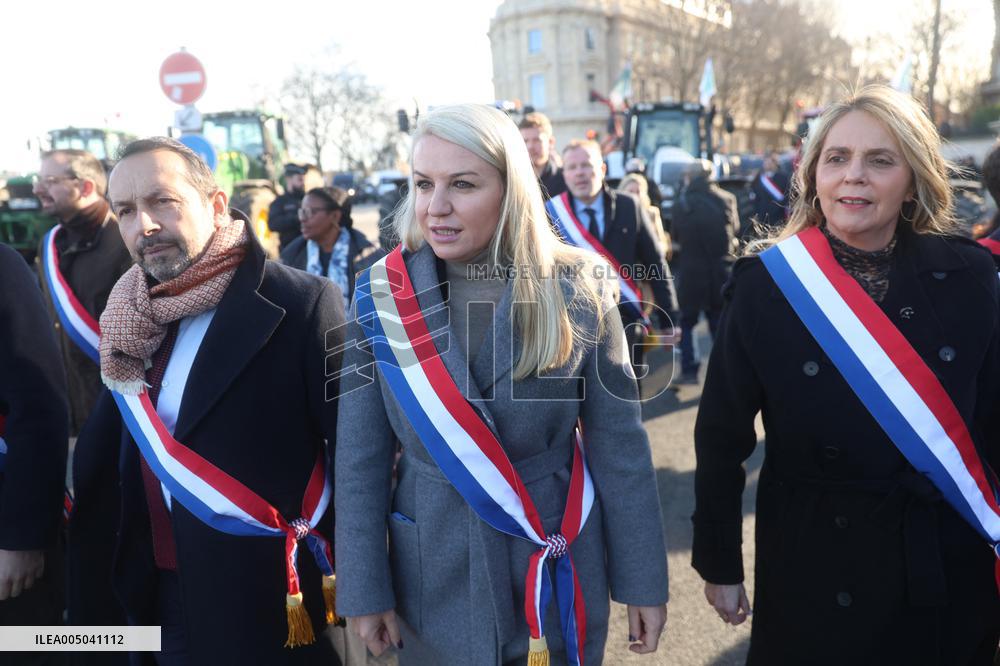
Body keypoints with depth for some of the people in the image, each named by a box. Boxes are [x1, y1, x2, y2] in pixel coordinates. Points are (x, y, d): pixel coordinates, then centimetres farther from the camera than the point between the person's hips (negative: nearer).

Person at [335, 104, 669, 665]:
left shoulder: (578, 287, -11)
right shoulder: (381, 294, -8)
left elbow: (620, 446, -7)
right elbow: (360, 460, -4)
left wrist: (644, 579, -3)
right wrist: (364, 590, -3)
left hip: (561, 575, 0)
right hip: (434, 579, 1)